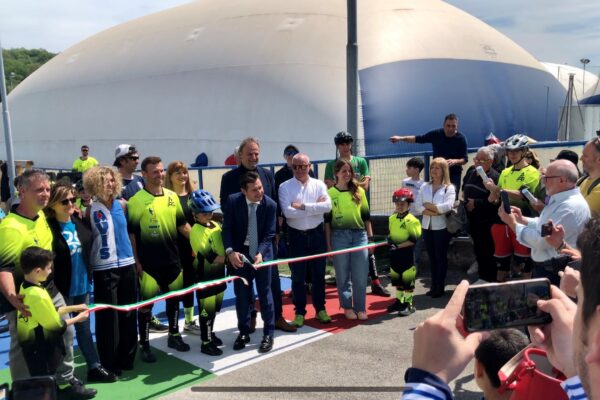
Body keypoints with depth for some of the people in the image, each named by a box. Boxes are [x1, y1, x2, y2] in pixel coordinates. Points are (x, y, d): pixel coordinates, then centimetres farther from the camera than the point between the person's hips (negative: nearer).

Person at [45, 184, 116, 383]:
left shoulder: (80, 222, 3)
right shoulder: (48, 228, -16)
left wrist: (89, 277, 12)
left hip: (82, 285, 6)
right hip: (61, 288, -6)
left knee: (84, 326, 16)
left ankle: (94, 367, 25)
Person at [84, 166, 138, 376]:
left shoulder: (122, 204, 5)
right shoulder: (91, 210, -6)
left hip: (127, 264, 4)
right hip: (104, 268, -4)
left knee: (129, 313, 11)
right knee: (108, 316, 1)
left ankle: (127, 358, 26)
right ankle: (109, 363, 14)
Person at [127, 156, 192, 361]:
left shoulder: (172, 197, 4)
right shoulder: (136, 201, -10)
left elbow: (182, 225, 12)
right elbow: (131, 233, -9)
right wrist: (136, 261, -11)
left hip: (172, 259, 5)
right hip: (148, 263, -5)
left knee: (174, 298, 17)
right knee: (146, 302, 4)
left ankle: (174, 335, 35)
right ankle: (144, 345, 18)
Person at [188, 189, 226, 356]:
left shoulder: (216, 225, 6)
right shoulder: (196, 231, -18)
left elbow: (223, 246, 17)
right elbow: (210, 257, -24)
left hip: (218, 273, 7)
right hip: (204, 276, -7)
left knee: (215, 307, 19)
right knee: (206, 309, 2)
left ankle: (210, 333, 37)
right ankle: (206, 343, 14)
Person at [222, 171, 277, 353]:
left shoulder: (270, 204, -15)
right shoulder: (233, 201, -13)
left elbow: (269, 234, -13)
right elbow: (227, 228, -10)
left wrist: (260, 253, -28)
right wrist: (230, 251, -24)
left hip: (262, 253, -1)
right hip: (240, 253, 1)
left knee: (265, 294, 5)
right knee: (242, 295, 10)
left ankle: (268, 334, 15)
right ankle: (243, 332, 24)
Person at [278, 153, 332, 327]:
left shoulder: (319, 185, 1)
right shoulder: (285, 187, -5)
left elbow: (327, 206, -14)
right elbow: (287, 212, -18)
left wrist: (303, 206, -18)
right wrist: (314, 208, -14)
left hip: (316, 234, 2)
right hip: (296, 235, -2)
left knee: (318, 274, 12)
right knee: (298, 276, 6)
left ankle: (320, 309, 26)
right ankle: (300, 312, 18)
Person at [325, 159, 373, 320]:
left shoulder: (359, 191, 8)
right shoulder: (330, 193, 1)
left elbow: (366, 215, 12)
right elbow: (327, 220, 2)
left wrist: (370, 237, 9)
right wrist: (328, 244, 0)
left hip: (359, 235, 2)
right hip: (339, 236, -1)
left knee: (360, 275, 2)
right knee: (343, 275, 7)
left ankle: (360, 308, 14)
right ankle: (347, 307, 20)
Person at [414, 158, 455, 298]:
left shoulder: (449, 188, -5)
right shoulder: (424, 187, 7)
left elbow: (447, 206, -21)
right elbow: (417, 206, -3)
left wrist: (428, 205, -11)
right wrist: (435, 211, -15)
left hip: (441, 227, -4)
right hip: (427, 227, 4)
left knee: (441, 257, 5)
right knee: (432, 257, 11)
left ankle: (440, 287, 14)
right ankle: (434, 286, 20)